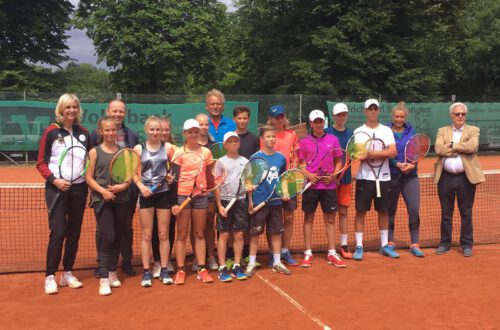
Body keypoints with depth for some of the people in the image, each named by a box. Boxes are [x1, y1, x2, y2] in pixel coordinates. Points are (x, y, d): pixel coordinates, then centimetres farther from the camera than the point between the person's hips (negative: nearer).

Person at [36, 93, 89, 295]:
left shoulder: (83, 133, 8)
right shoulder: (51, 131, -3)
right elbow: (41, 163, -2)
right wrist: (54, 180, -16)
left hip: (79, 188, 4)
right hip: (56, 188, -4)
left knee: (74, 233, 8)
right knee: (57, 233, -8)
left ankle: (68, 274, 19)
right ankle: (50, 277, 2)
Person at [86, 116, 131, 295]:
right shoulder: (94, 152, 1)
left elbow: (130, 175, 9)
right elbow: (89, 178, -2)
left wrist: (123, 186, -11)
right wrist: (102, 191, -16)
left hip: (121, 199, 4)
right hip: (101, 200, -3)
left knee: (117, 237, 10)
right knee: (108, 237, -12)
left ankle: (112, 272, 25)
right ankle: (104, 278, -5)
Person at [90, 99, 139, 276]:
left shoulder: (133, 135, 5)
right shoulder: (97, 133, 0)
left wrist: (136, 187, 0)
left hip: (127, 188, 2)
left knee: (127, 227, 11)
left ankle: (127, 262, 25)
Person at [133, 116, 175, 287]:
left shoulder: (168, 148, 3)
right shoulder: (138, 149, 2)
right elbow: (134, 173, 2)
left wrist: (172, 176, -9)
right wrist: (141, 186, -12)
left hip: (164, 193, 0)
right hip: (146, 194, 0)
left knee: (163, 234, 6)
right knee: (147, 235, 4)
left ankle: (164, 270, 15)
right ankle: (146, 272, 11)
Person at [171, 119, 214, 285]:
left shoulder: (206, 152, 7)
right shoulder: (179, 152, 0)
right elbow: (174, 178, -3)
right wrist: (174, 202, -9)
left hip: (201, 196, 2)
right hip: (182, 196, -2)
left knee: (200, 234, 8)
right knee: (182, 235, 4)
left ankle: (202, 269, 14)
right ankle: (180, 271, 10)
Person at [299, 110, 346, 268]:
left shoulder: (333, 140, 5)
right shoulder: (304, 142, 3)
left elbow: (338, 162, 9)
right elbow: (300, 163, 6)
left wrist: (333, 175, -8)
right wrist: (308, 174, -13)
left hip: (329, 185, 1)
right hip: (311, 185, -1)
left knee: (330, 219, 6)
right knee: (308, 218, 5)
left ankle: (332, 254, 15)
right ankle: (308, 254, 13)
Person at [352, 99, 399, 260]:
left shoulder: (386, 130, 6)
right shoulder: (358, 131, 1)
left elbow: (393, 151, -8)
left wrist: (372, 153, -16)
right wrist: (385, 153, -15)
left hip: (384, 178, 2)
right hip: (364, 178, -2)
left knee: (383, 211, 10)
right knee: (361, 211, -1)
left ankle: (384, 245, 22)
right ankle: (359, 247, 5)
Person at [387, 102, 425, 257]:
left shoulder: (411, 131, 8)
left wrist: (413, 164, -12)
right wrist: (397, 164, -18)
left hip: (410, 175, 2)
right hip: (392, 176, -2)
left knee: (414, 209, -5)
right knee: (390, 210, 6)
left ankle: (414, 244, 5)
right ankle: (390, 242, 19)